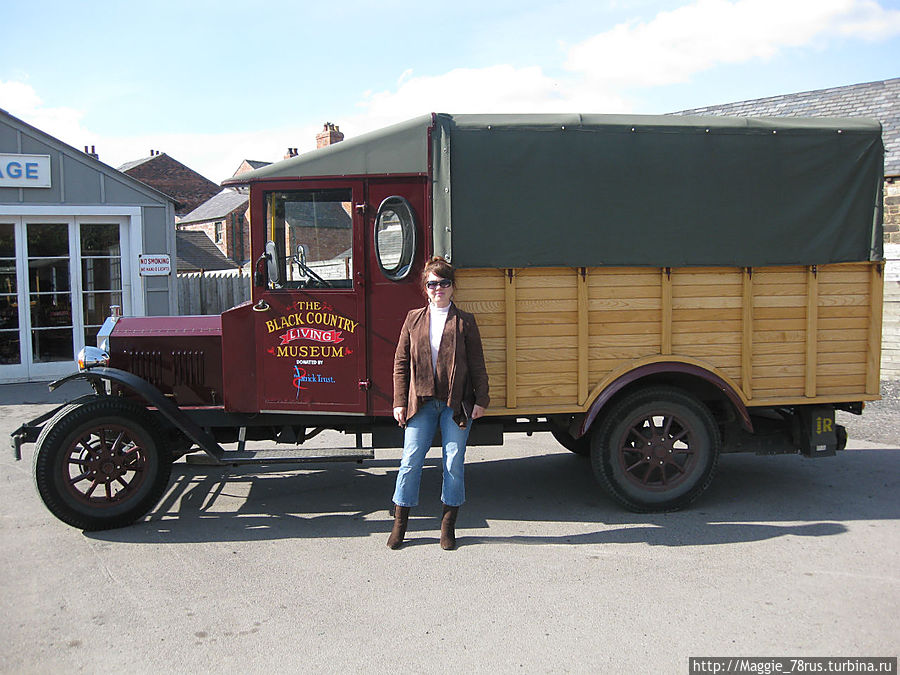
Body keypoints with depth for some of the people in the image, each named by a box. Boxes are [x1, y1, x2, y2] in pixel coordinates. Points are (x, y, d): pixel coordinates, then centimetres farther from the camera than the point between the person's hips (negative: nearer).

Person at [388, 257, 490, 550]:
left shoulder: (464, 321, 4)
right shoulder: (414, 319, 9)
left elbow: (477, 365, 5)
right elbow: (401, 363, 8)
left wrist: (481, 399, -1)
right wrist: (400, 402, 2)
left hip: (456, 403, -1)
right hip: (421, 402, 1)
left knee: (453, 464, 4)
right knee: (410, 461, 1)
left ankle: (448, 526, 17)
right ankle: (399, 524, 15)